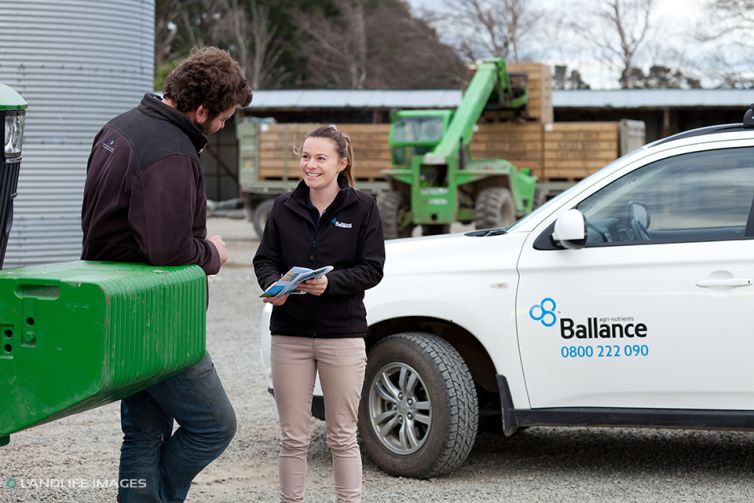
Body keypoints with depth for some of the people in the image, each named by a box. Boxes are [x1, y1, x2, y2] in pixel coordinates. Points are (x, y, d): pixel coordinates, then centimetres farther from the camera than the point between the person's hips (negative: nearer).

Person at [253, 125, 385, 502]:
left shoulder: (362, 208, -1)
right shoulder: (284, 207, 7)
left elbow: (371, 269, -4)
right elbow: (264, 259, 9)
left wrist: (330, 283, -20)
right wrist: (272, 284, -13)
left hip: (342, 334, -2)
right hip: (290, 333, 2)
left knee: (342, 437, 5)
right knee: (292, 438, 6)